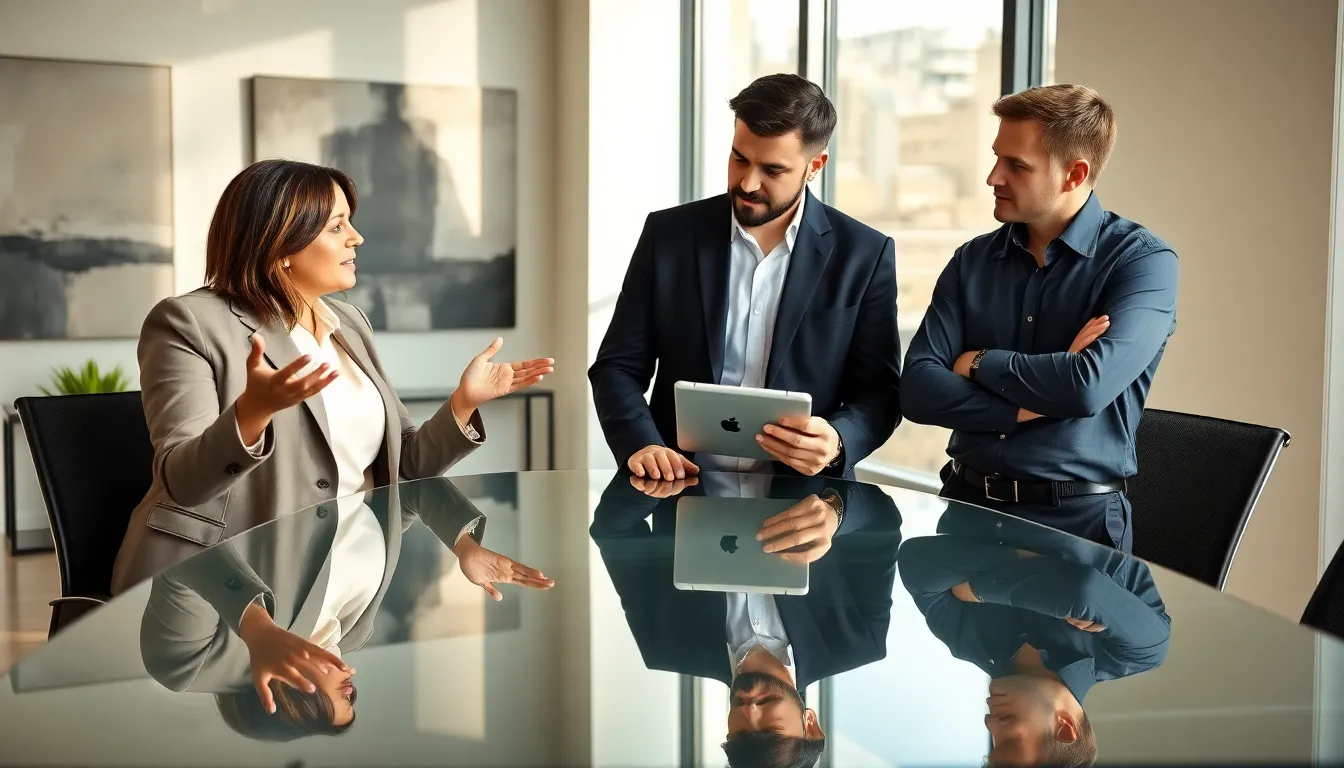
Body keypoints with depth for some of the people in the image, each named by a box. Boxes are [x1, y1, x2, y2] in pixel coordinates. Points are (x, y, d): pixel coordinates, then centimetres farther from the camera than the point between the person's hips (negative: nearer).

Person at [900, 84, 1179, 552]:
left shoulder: (1143, 260, -5)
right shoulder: (972, 261, 8)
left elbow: (1090, 386, -20)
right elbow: (917, 390, -2)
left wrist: (980, 363, -5)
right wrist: (1034, 404, -14)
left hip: (1076, 519, -3)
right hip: (965, 504, 3)